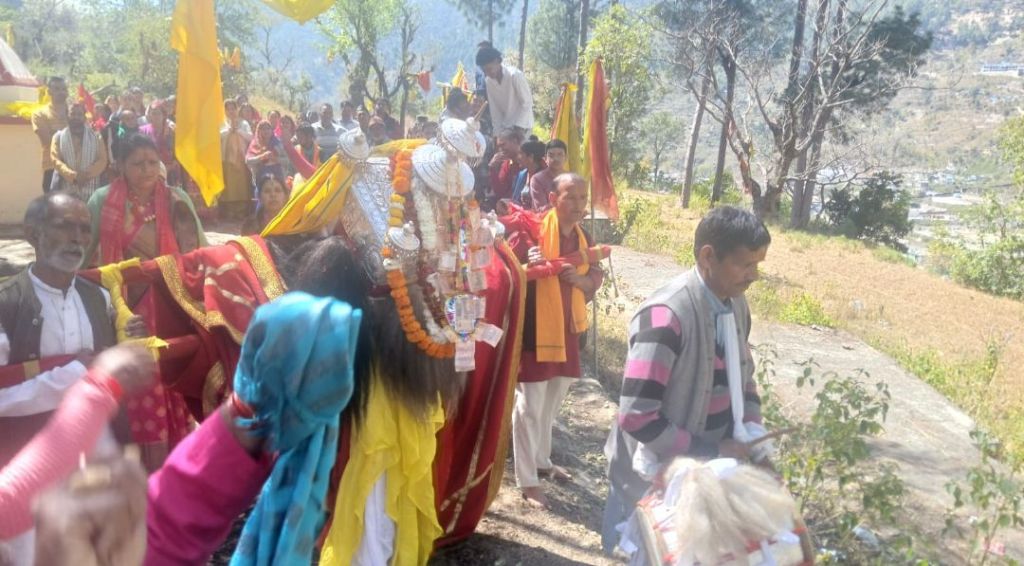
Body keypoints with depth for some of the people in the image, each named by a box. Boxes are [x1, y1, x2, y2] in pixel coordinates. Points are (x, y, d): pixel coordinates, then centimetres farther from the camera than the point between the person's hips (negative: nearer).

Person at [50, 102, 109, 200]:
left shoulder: (96, 137, 11)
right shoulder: (58, 137, 11)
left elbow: (102, 160, 4)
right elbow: (56, 160, 0)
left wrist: (87, 175, -12)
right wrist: (73, 175, -16)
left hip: (90, 191, 0)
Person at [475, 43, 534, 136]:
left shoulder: (515, 75, -18)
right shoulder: (488, 81, -1)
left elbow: (527, 103, -15)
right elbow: (494, 109, 5)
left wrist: (519, 128, -18)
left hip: (522, 127, -6)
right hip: (505, 128, 6)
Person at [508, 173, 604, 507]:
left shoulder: (583, 237, 6)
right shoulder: (531, 231, -14)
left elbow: (596, 278, 5)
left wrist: (579, 278, -13)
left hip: (566, 329, 7)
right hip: (533, 330, -7)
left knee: (551, 403, 21)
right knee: (529, 407, 0)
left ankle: (541, 461, 39)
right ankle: (527, 480, 11)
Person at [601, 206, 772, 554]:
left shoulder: (737, 306, -1)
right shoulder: (666, 317, -27)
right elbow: (636, 417, -28)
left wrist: (751, 431, -3)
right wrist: (708, 454, -21)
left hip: (708, 473, 7)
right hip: (654, 479, -7)